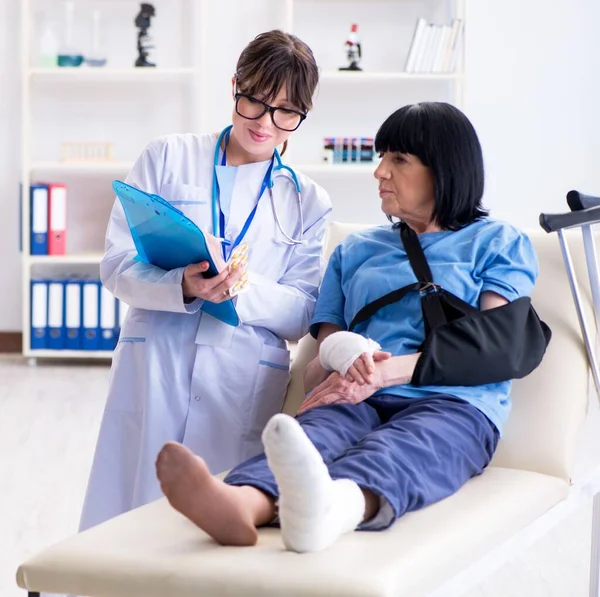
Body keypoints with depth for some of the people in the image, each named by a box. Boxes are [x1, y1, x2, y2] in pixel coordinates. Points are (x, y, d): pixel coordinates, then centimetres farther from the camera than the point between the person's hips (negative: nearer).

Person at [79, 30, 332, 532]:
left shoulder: (308, 202, 12)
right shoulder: (167, 158, 8)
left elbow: (301, 314, 5)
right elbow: (117, 264, 2)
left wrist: (244, 289, -15)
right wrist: (184, 287, -18)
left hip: (245, 382, 1)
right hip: (154, 365, 0)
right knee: (128, 514, -2)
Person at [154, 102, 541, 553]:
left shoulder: (500, 243, 17)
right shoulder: (355, 250, 30)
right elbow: (323, 355, 20)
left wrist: (389, 371, -15)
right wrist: (341, 365, -8)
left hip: (452, 403, -3)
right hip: (358, 402, 3)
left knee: (394, 450, -40)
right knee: (316, 432, -35)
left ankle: (329, 506, -73)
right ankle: (240, 503, -67)